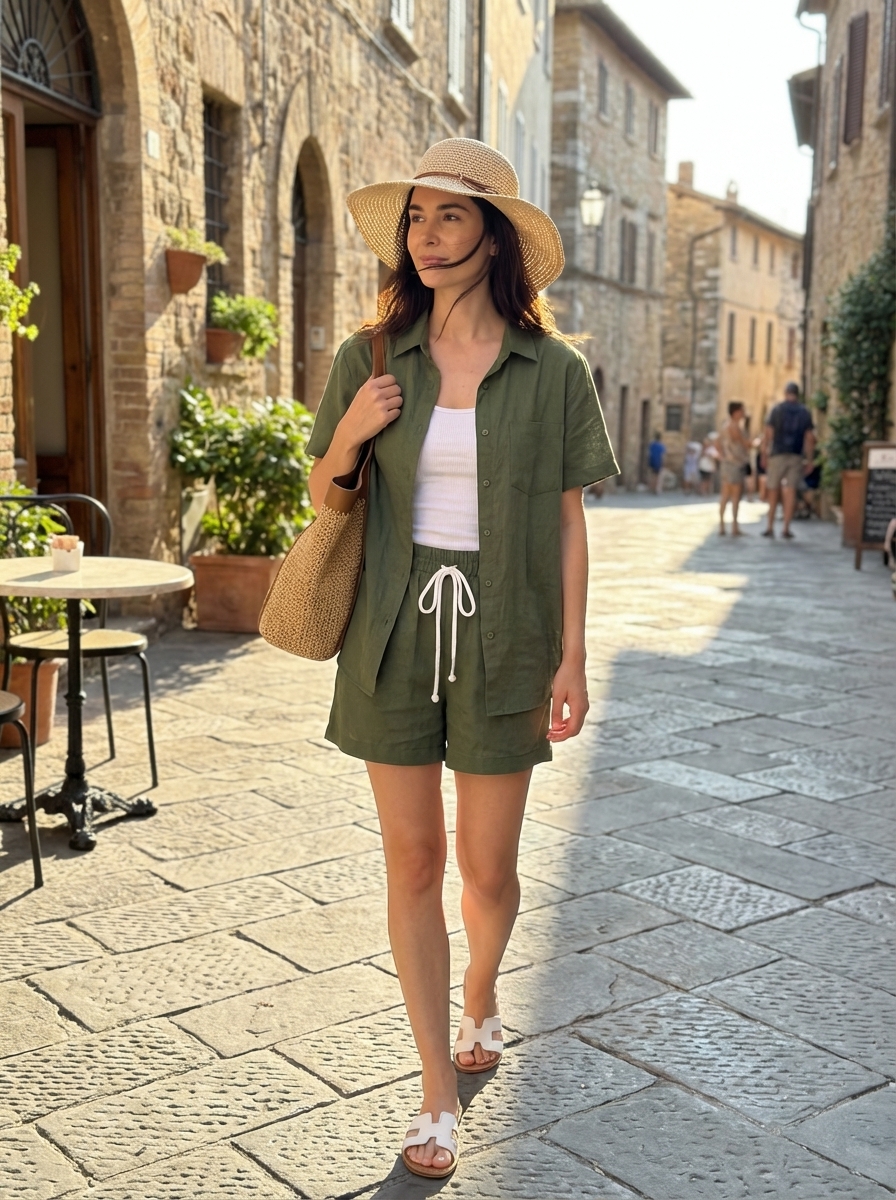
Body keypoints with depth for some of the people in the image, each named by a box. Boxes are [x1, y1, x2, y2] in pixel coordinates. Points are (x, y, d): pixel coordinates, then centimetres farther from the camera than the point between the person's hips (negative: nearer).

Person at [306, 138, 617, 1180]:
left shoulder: (551, 370, -1)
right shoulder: (370, 361, 2)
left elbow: (567, 519, 1)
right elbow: (322, 495, 11)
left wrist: (572, 656, -4)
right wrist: (348, 435, -10)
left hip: (500, 636, -1)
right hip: (396, 632, 1)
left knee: (487, 867, 7)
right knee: (413, 860, 6)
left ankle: (480, 996, 43)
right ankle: (439, 1091, 21)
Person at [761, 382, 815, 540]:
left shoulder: (777, 409, -2)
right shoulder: (805, 412, 6)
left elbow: (768, 433, -8)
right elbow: (810, 438, 3)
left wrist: (764, 451, -1)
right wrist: (810, 460, 7)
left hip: (778, 455, -2)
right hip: (796, 456, 2)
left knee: (773, 490, 7)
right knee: (790, 492, 2)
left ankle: (770, 527, 7)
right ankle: (786, 528, -1)